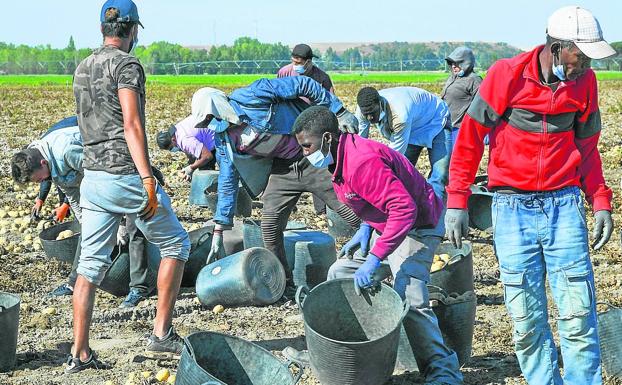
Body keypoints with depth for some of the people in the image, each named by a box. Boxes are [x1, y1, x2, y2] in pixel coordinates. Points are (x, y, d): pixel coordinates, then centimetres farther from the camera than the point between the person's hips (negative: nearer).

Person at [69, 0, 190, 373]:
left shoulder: (82, 69, 16)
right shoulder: (126, 64, -9)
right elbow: (132, 124, -19)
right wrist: (147, 179, -24)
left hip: (93, 178, 7)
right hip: (127, 175, -7)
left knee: (91, 264, 7)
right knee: (175, 244, 9)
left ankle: (80, 354, 6)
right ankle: (162, 334, 6)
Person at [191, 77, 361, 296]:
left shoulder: (250, 97, -18)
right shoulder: (223, 140, 2)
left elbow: (302, 85, -15)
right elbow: (227, 184, 8)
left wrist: (340, 112, -16)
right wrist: (218, 231, 5)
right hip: (283, 168, 6)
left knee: (355, 214, -8)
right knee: (270, 227, -4)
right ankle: (285, 288, 10)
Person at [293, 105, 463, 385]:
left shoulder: (361, 162, -29)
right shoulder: (340, 159, 4)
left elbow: (405, 208, -35)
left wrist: (375, 258, -35)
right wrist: (366, 226, 1)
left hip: (415, 228, -11)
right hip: (383, 226, 11)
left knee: (410, 300, -23)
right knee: (339, 273, 11)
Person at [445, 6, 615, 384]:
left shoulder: (585, 82, 2)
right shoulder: (507, 74, -9)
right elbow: (470, 137, -3)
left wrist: (600, 202, 5)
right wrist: (457, 202, -3)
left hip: (563, 204, 2)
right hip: (513, 207, -2)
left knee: (578, 313, -2)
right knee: (527, 318, 3)